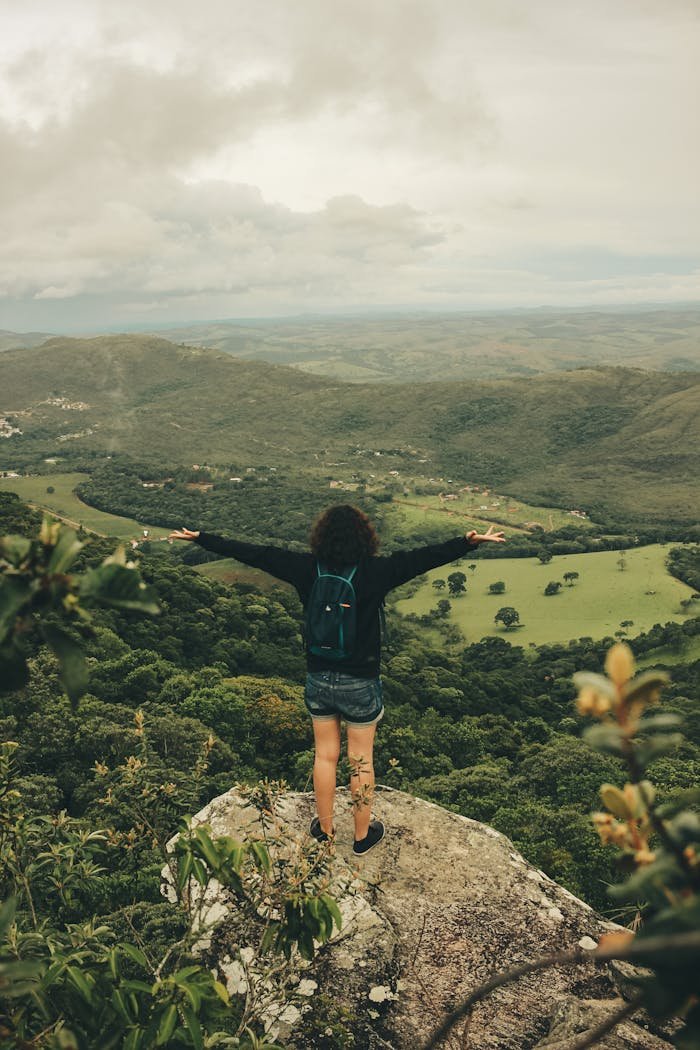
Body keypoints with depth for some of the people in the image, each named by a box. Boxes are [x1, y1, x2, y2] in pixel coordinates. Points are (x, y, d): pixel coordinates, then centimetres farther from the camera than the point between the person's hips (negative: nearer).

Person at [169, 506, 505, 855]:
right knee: (361, 760, 15)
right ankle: (363, 834, 31)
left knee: (325, 755, 19)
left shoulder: (307, 569, -11)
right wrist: (468, 542, -25)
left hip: (318, 680, 3)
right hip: (360, 683, -3)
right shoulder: (375, 572, -19)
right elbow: (424, 558, -25)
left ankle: (324, 828, 36)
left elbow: (254, 553, -7)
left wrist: (200, 538, 0)